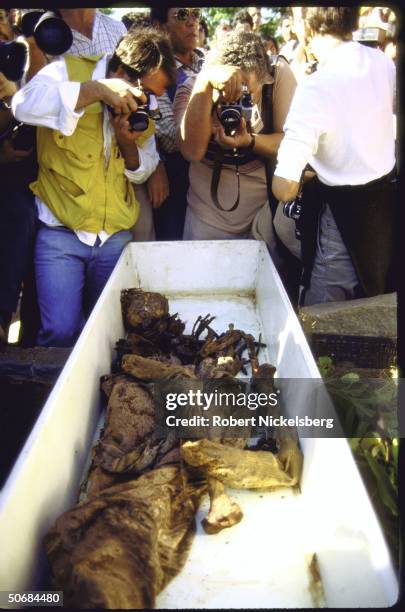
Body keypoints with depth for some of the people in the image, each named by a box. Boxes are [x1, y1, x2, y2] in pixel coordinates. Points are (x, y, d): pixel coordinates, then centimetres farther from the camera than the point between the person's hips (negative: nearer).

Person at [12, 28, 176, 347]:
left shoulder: (142, 106, 7)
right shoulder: (69, 70, -7)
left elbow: (142, 172, 11)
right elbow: (24, 105, -26)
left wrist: (128, 143, -10)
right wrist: (96, 90, -30)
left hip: (116, 234, 5)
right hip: (61, 230, -4)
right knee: (61, 331, -10)